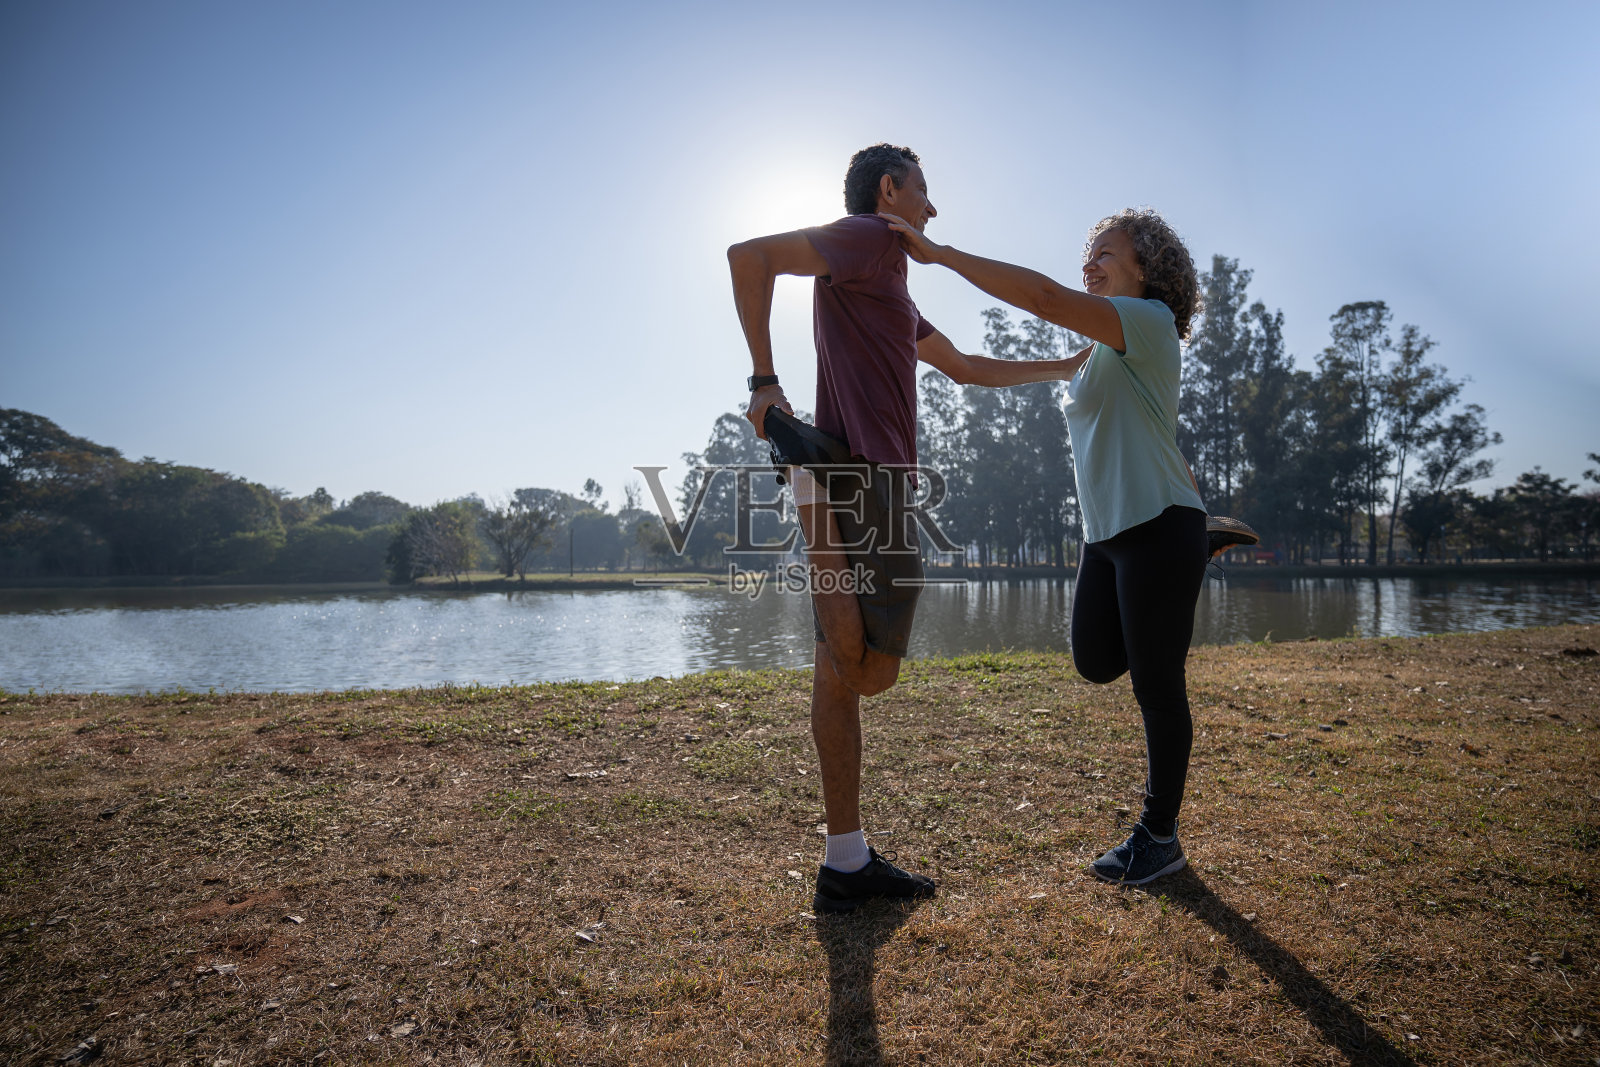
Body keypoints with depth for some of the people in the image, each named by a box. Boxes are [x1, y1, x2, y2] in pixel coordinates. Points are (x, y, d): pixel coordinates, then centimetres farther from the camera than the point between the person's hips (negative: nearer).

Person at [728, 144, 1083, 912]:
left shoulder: (892, 288, 30)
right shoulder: (867, 237, 1)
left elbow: (967, 368, 39)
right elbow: (749, 254, -13)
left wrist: (1062, 369, 44)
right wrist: (764, 382, -13)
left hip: (872, 482, 10)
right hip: (855, 479, -10)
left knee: (846, 675, 7)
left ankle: (848, 862, 14)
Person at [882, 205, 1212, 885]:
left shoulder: (1150, 320, -11)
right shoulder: (1097, 351, 17)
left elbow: (1044, 297, -25)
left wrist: (937, 253, -22)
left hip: (1158, 528, -9)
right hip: (1106, 534, 9)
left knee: (1155, 685, 0)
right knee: (1096, 662, 13)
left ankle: (1160, 836, 16)